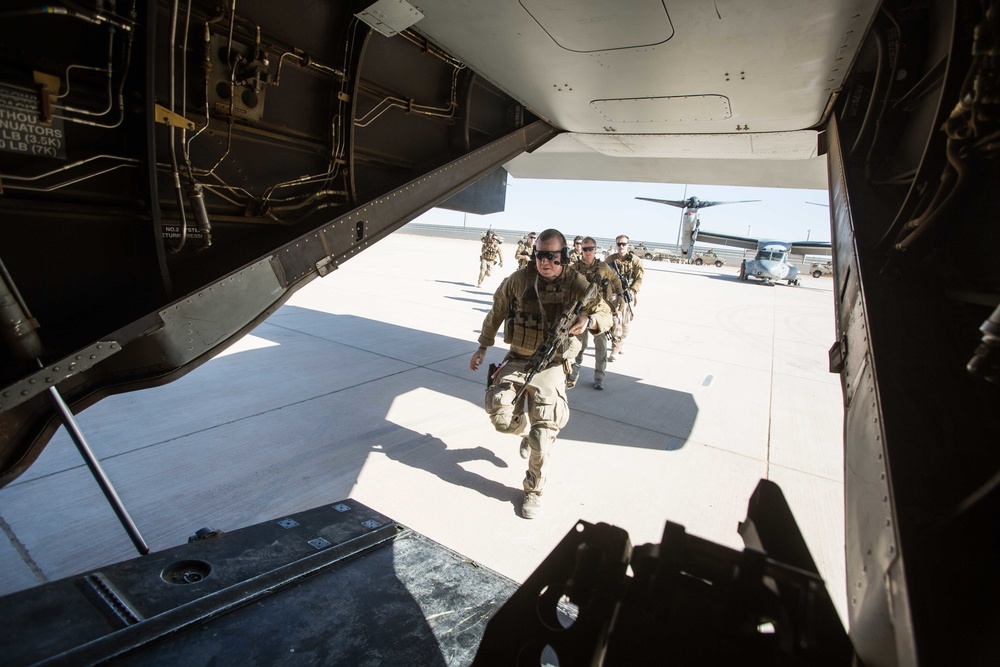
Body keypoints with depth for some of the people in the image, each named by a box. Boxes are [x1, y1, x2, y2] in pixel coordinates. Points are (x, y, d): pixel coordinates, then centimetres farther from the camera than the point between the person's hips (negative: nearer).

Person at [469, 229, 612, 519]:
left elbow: (605, 315, -4)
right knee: (500, 416, -13)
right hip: (517, 360, 2)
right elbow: (496, 313, 8)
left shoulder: (577, 284, -10)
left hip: (551, 366, -2)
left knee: (542, 436, -3)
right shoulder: (519, 279, -6)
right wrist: (482, 347, 12)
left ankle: (534, 490, 22)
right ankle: (527, 430, 26)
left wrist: (587, 320, -28)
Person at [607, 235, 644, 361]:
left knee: (626, 322, 9)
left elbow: (639, 279, -2)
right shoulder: (610, 259, 4)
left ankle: (620, 344, 28)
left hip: (629, 295, 1)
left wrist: (632, 291, -15)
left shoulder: (635, 261, -1)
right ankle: (615, 349, -5)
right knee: (615, 320, -11)